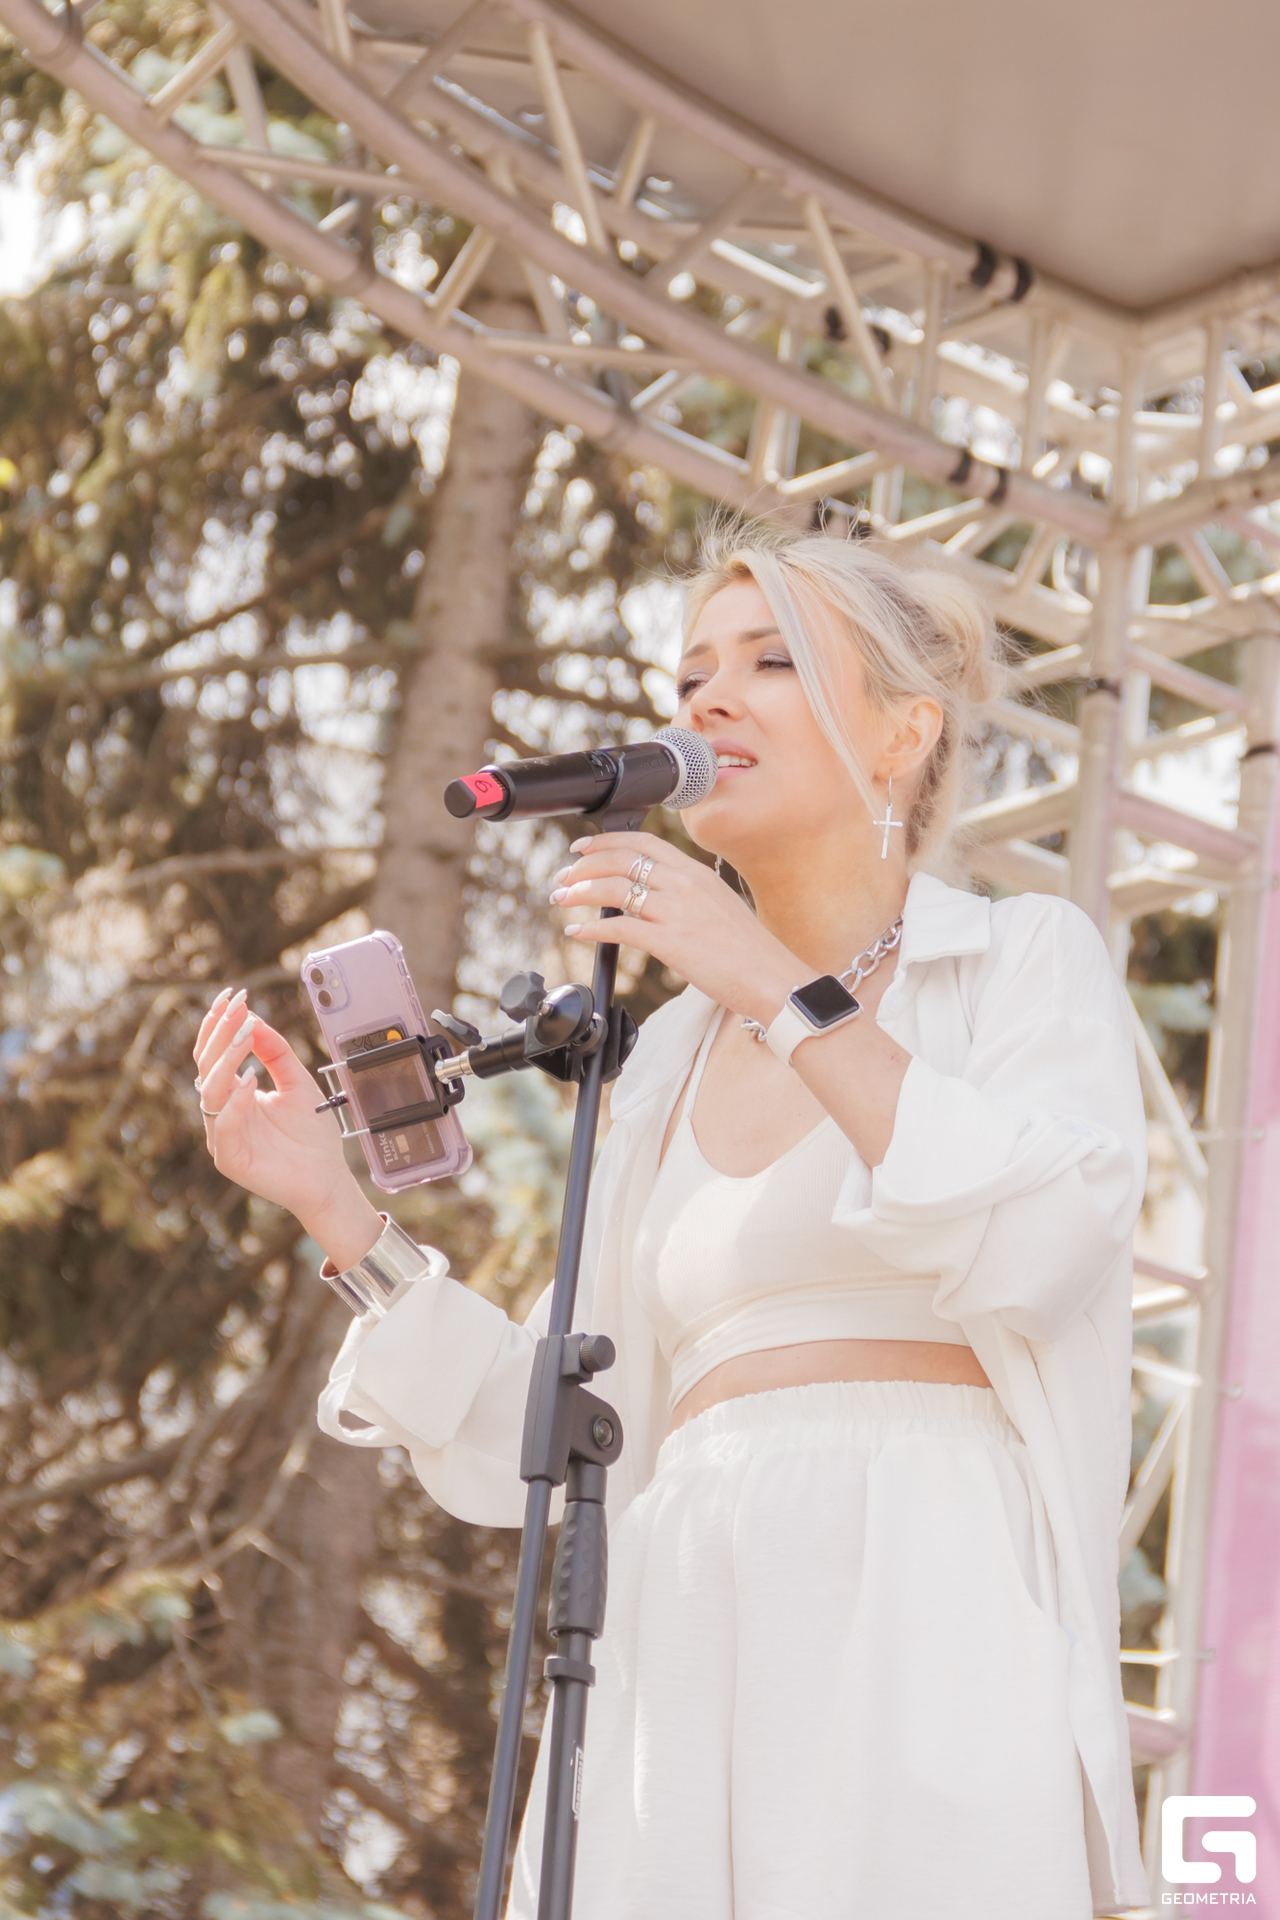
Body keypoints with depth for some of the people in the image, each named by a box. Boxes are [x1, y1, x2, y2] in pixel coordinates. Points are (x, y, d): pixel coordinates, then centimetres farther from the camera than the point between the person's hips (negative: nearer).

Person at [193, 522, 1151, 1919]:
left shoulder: (1029, 962, 8)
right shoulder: (671, 1053, 21)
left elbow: (1041, 1249, -13)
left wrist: (782, 988, -13)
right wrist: (336, 1209, 7)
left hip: (925, 1621, -4)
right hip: (686, 1640, 4)